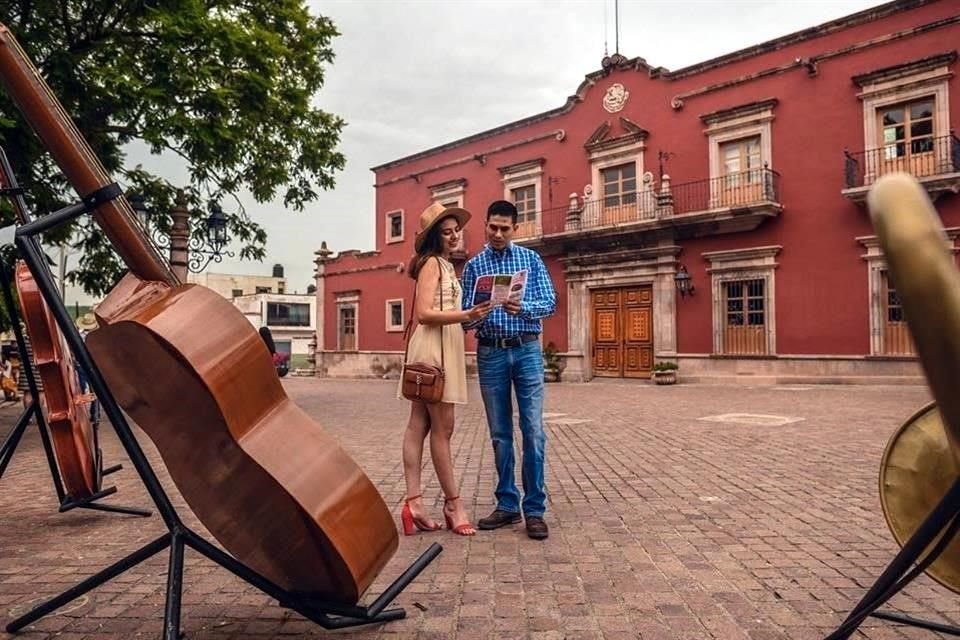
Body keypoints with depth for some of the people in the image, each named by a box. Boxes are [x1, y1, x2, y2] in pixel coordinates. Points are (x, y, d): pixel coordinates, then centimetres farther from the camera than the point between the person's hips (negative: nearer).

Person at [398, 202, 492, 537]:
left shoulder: (444, 265, 22)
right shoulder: (432, 262, -7)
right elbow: (424, 313, -17)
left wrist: (467, 319, 19)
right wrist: (465, 316, -24)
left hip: (443, 348, 10)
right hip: (433, 348, -10)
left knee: (418, 426, 6)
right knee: (442, 429, -3)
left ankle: (413, 501, 9)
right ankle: (453, 503, 5)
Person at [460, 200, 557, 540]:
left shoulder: (531, 259, 6)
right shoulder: (474, 265, 8)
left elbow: (550, 303, 0)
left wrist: (523, 307, -19)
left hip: (527, 350, -1)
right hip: (491, 353, 1)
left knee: (533, 432, -4)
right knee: (500, 433, 8)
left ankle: (535, 509, 5)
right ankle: (507, 504, 19)